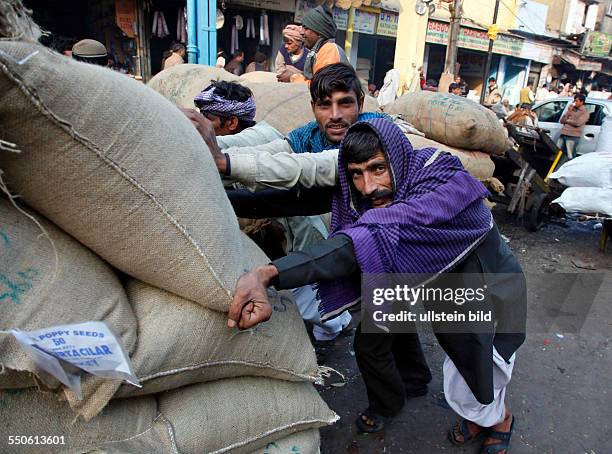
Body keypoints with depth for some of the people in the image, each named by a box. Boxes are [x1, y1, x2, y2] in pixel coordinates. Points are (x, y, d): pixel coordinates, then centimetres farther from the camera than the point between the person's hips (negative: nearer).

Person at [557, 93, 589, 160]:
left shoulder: (585, 112, 3)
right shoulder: (572, 109, 21)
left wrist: (567, 120, 2)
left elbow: (578, 123, -14)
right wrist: (568, 112, 3)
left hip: (573, 136, -6)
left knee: (570, 156, -11)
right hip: (563, 134, 6)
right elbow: (561, 121, 14)